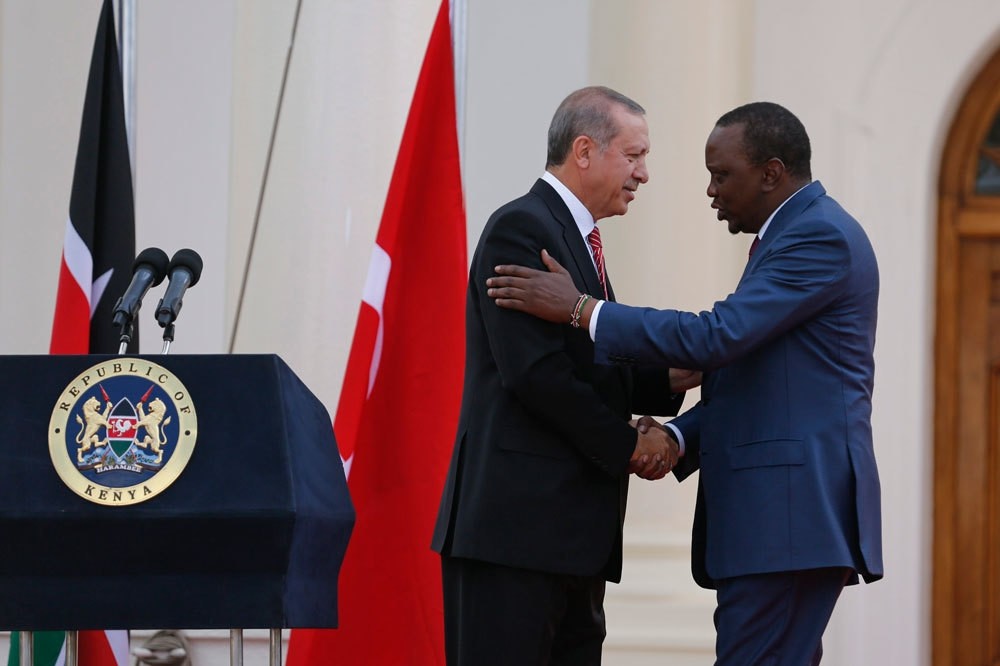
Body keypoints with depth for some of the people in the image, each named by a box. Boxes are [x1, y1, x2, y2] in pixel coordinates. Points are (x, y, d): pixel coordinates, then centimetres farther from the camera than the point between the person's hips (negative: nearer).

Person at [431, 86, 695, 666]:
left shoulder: (577, 240, 22)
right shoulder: (521, 227, -9)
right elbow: (535, 373, -18)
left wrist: (671, 380, 4)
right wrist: (629, 446, -11)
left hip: (572, 528, 10)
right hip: (517, 519, -10)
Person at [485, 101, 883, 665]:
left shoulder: (822, 236, -12)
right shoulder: (801, 232, 21)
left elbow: (717, 337, -20)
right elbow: (744, 377, 23)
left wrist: (580, 308, -17)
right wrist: (678, 438, 7)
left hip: (792, 512, -11)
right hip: (781, 513, 11)